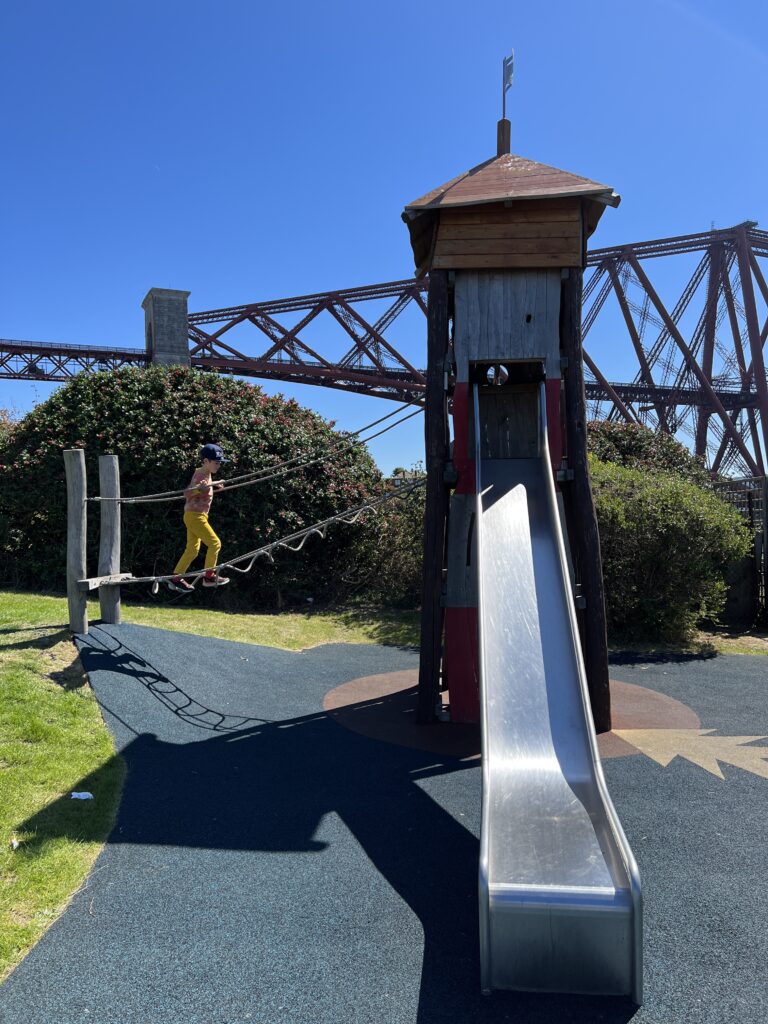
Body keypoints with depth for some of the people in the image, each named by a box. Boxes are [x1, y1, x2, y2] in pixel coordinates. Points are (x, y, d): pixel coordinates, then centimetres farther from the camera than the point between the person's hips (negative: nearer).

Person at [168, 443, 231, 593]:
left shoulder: (206, 474, 11)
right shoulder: (200, 475, -17)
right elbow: (187, 493, -28)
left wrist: (214, 487, 22)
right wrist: (201, 488, -45)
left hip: (196, 516, 10)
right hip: (195, 516, -10)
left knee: (192, 549, 12)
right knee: (214, 543, -6)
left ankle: (175, 579, 16)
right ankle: (209, 577, 3)